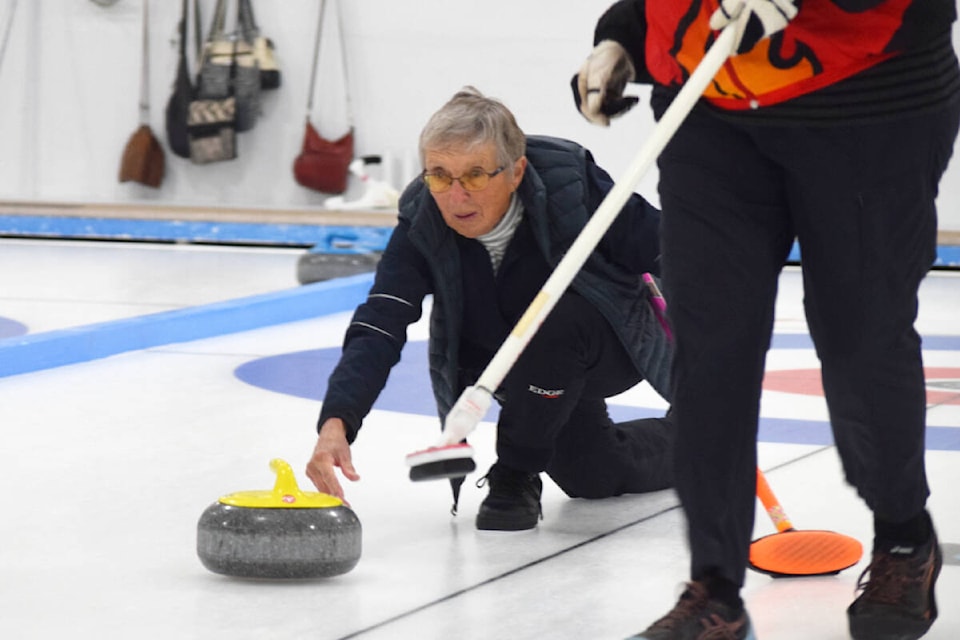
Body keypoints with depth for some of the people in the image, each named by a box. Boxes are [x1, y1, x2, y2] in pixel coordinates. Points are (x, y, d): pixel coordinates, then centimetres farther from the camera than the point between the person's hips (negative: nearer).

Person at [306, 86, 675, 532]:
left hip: (607, 345, -4)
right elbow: (377, 328, -34)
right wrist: (336, 422, -50)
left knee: (554, 320, -34)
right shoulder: (421, 222, -24)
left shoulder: (569, 182, -32)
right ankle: (686, 443, 36)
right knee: (591, 478, 3)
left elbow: (665, 247, -21)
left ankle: (517, 477, -13)